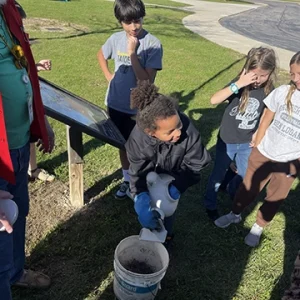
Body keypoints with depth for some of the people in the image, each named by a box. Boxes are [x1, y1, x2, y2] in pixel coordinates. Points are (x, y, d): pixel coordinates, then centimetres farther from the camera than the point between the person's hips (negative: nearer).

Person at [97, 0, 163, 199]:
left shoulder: (153, 44, -17)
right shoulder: (115, 39, -2)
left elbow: (147, 81, -24)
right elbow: (101, 56, 20)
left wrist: (133, 53, -25)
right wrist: (108, 76, 6)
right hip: (116, 104, 5)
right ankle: (127, 180, 40)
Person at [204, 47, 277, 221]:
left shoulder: (269, 91, -10)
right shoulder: (240, 85, -20)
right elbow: (214, 100, -35)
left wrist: (258, 133, 0)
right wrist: (238, 85, -41)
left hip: (247, 143, 4)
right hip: (227, 141, -3)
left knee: (245, 176, 21)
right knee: (218, 175, 14)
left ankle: (233, 193, 53)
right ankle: (210, 205, 36)